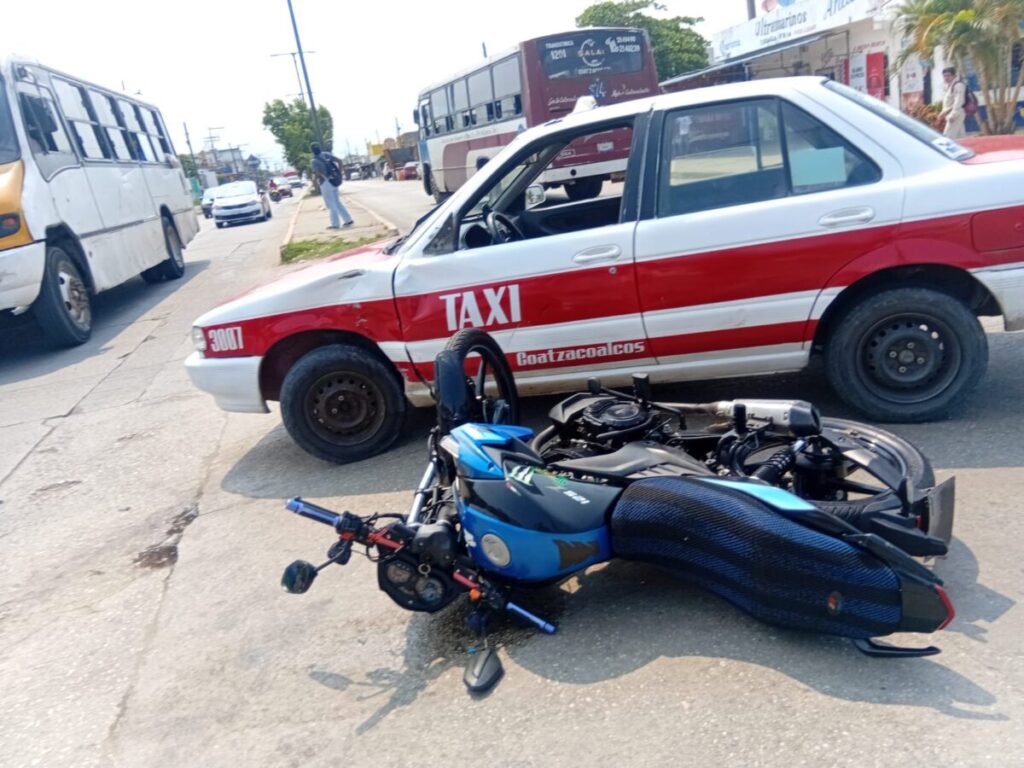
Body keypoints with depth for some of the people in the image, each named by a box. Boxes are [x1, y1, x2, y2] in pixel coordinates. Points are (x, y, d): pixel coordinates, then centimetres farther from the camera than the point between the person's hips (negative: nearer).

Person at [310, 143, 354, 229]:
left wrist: (314, 178, -1)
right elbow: (339, 161, 4)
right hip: (334, 181, 7)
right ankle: (348, 220, 15)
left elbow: (317, 174, -23)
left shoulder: (315, 161, -13)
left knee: (331, 204, 2)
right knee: (337, 202, 16)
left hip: (326, 183, -7)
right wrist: (339, 173, 9)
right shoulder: (326, 154, 5)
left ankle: (336, 224, 6)